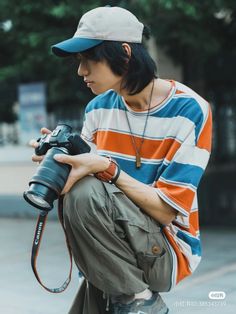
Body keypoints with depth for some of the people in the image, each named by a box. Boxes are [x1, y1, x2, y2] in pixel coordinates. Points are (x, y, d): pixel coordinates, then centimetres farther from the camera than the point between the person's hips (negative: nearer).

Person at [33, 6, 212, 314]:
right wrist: (60, 158, -15)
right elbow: (82, 174, 6)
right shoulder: (99, 108, 3)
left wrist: (106, 168, -28)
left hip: (169, 252, -6)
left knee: (84, 195, -28)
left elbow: (168, 211, -18)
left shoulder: (190, 110, -15)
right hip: (115, 251, 6)